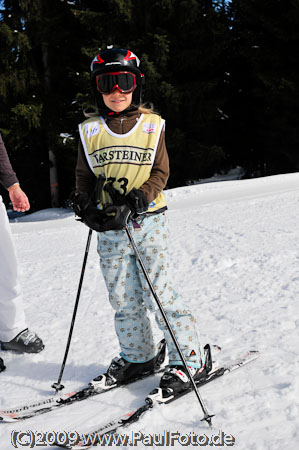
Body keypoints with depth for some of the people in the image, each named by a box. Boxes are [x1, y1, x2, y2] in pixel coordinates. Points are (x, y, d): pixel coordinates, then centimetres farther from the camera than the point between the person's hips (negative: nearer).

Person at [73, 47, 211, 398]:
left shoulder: (153, 125, 3)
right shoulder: (90, 131, 7)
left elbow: (160, 173, -1)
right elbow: (84, 176, 12)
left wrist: (135, 202, -17)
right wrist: (86, 205, -7)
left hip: (148, 222, -3)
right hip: (109, 229, 3)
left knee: (160, 293, -6)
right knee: (123, 299, 10)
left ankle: (190, 358, 8)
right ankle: (137, 356, 28)